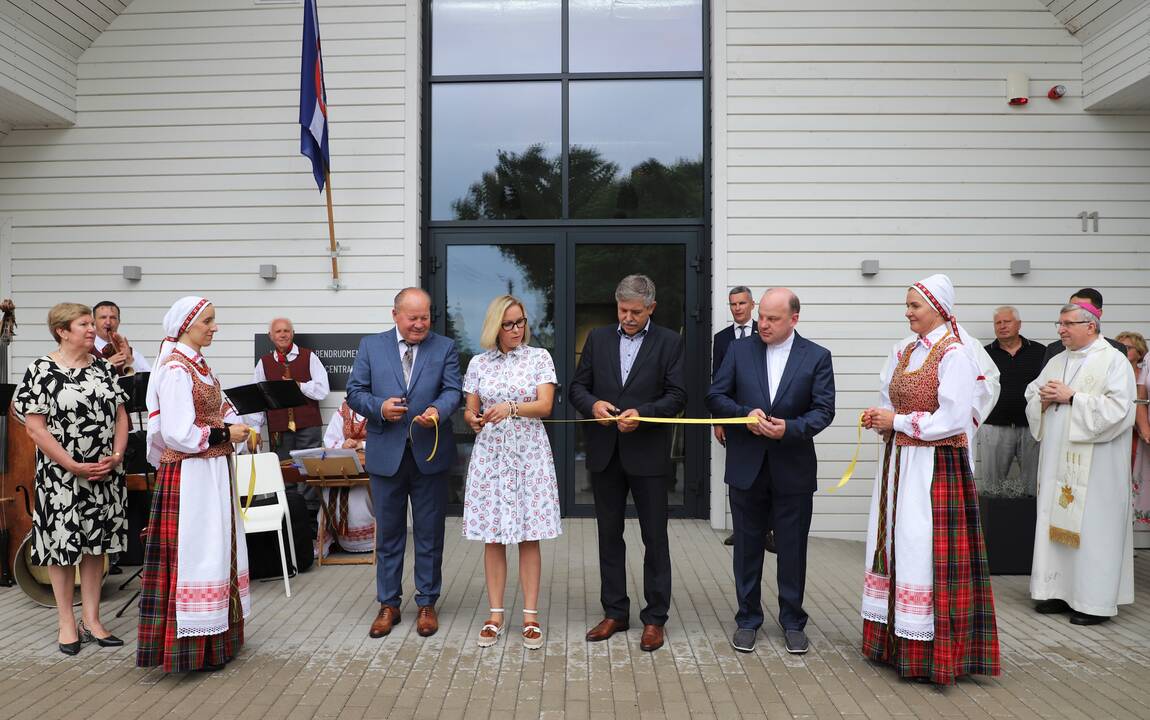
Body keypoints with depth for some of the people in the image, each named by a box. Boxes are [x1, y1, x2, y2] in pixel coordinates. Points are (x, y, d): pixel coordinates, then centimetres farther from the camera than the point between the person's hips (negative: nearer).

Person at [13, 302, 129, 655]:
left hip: (105, 475, 4)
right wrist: (74, 466, -16)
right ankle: (66, 622, 19)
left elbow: (120, 415, 8)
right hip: (61, 477, -4)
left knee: (95, 544, 10)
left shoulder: (103, 367, 6)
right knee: (63, 544, 5)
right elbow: (35, 428, -12)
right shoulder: (42, 370, -8)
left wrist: (116, 456, -7)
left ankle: (91, 618, 20)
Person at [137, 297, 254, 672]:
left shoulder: (197, 364, 12)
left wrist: (234, 428, -4)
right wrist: (225, 435, -14)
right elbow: (177, 434, -23)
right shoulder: (175, 370, -17)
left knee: (214, 549, 15)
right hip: (189, 475, -10)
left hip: (211, 471, 10)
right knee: (194, 552, -3)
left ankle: (212, 637, 26)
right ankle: (192, 647, 8)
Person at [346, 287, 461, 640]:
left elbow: (452, 390, -5)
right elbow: (355, 392, 3)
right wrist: (379, 408, -16)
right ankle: (388, 604, 23)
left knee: (429, 533, 8)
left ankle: (427, 603, 21)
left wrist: (438, 410, -26)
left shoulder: (445, 348, 4)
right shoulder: (371, 346, 6)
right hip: (386, 454, 1)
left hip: (430, 454, -1)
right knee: (388, 532, 10)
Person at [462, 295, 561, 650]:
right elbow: (470, 410, 8)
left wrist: (511, 408, -25)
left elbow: (545, 405, -8)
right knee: (493, 537, 4)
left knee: (529, 537, 2)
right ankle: (495, 615, 14)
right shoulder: (478, 363, 7)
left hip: (529, 454, -1)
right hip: (490, 454, 2)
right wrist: (474, 419, -15)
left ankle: (531, 615, 11)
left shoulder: (539, 357, 2)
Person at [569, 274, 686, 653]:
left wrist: (642, 413, -20)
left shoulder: (669, 342, 0)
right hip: (605, 452, 3)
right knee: (609, 535, 11)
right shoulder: (598, 338, 9)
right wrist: (593, 404, -13)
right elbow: (577, 386, 8)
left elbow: (677, 396, -5)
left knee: (655, 539, 3)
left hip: (648, 454, -3)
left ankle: (655, 618, 14)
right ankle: (615, 613, 23)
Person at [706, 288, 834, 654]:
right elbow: (715, 397, 1)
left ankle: (793, 621, 24)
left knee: (792, 548, 8)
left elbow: (824, 409, -6)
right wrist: (745, 414, -17)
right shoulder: (740, 351, 2)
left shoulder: (817, 357, -1)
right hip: (746, 467, 1)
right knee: (747, 545, 10)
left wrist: (791, 428, -23)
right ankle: (748, 619, 24)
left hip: (793, 469, -1)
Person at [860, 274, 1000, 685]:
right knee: (895, 543, 9)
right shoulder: (905, 351, 12)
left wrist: (897, 422, -12)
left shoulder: (954, 353, -12)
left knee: (928, 550, -6)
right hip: (900, 462, 8)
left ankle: (933, 652, 4)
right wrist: (881, 419, -2)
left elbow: (953, 419, -18)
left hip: (937, 466, -8)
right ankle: (896, 641, 18)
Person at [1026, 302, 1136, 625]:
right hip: (1057, 459, 6)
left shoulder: (1114, 362, -5)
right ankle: (1059, 590, 16)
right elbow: (1031, 396, 17)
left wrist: (1071, 397, -15)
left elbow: (1116, 409, -15)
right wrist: (1045, 398, -4)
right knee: (1056, 522, 7)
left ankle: (1095, 601, 5)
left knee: (1091, 527, -3)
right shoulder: (1056, 362, 15)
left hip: (1094, 466, -6)